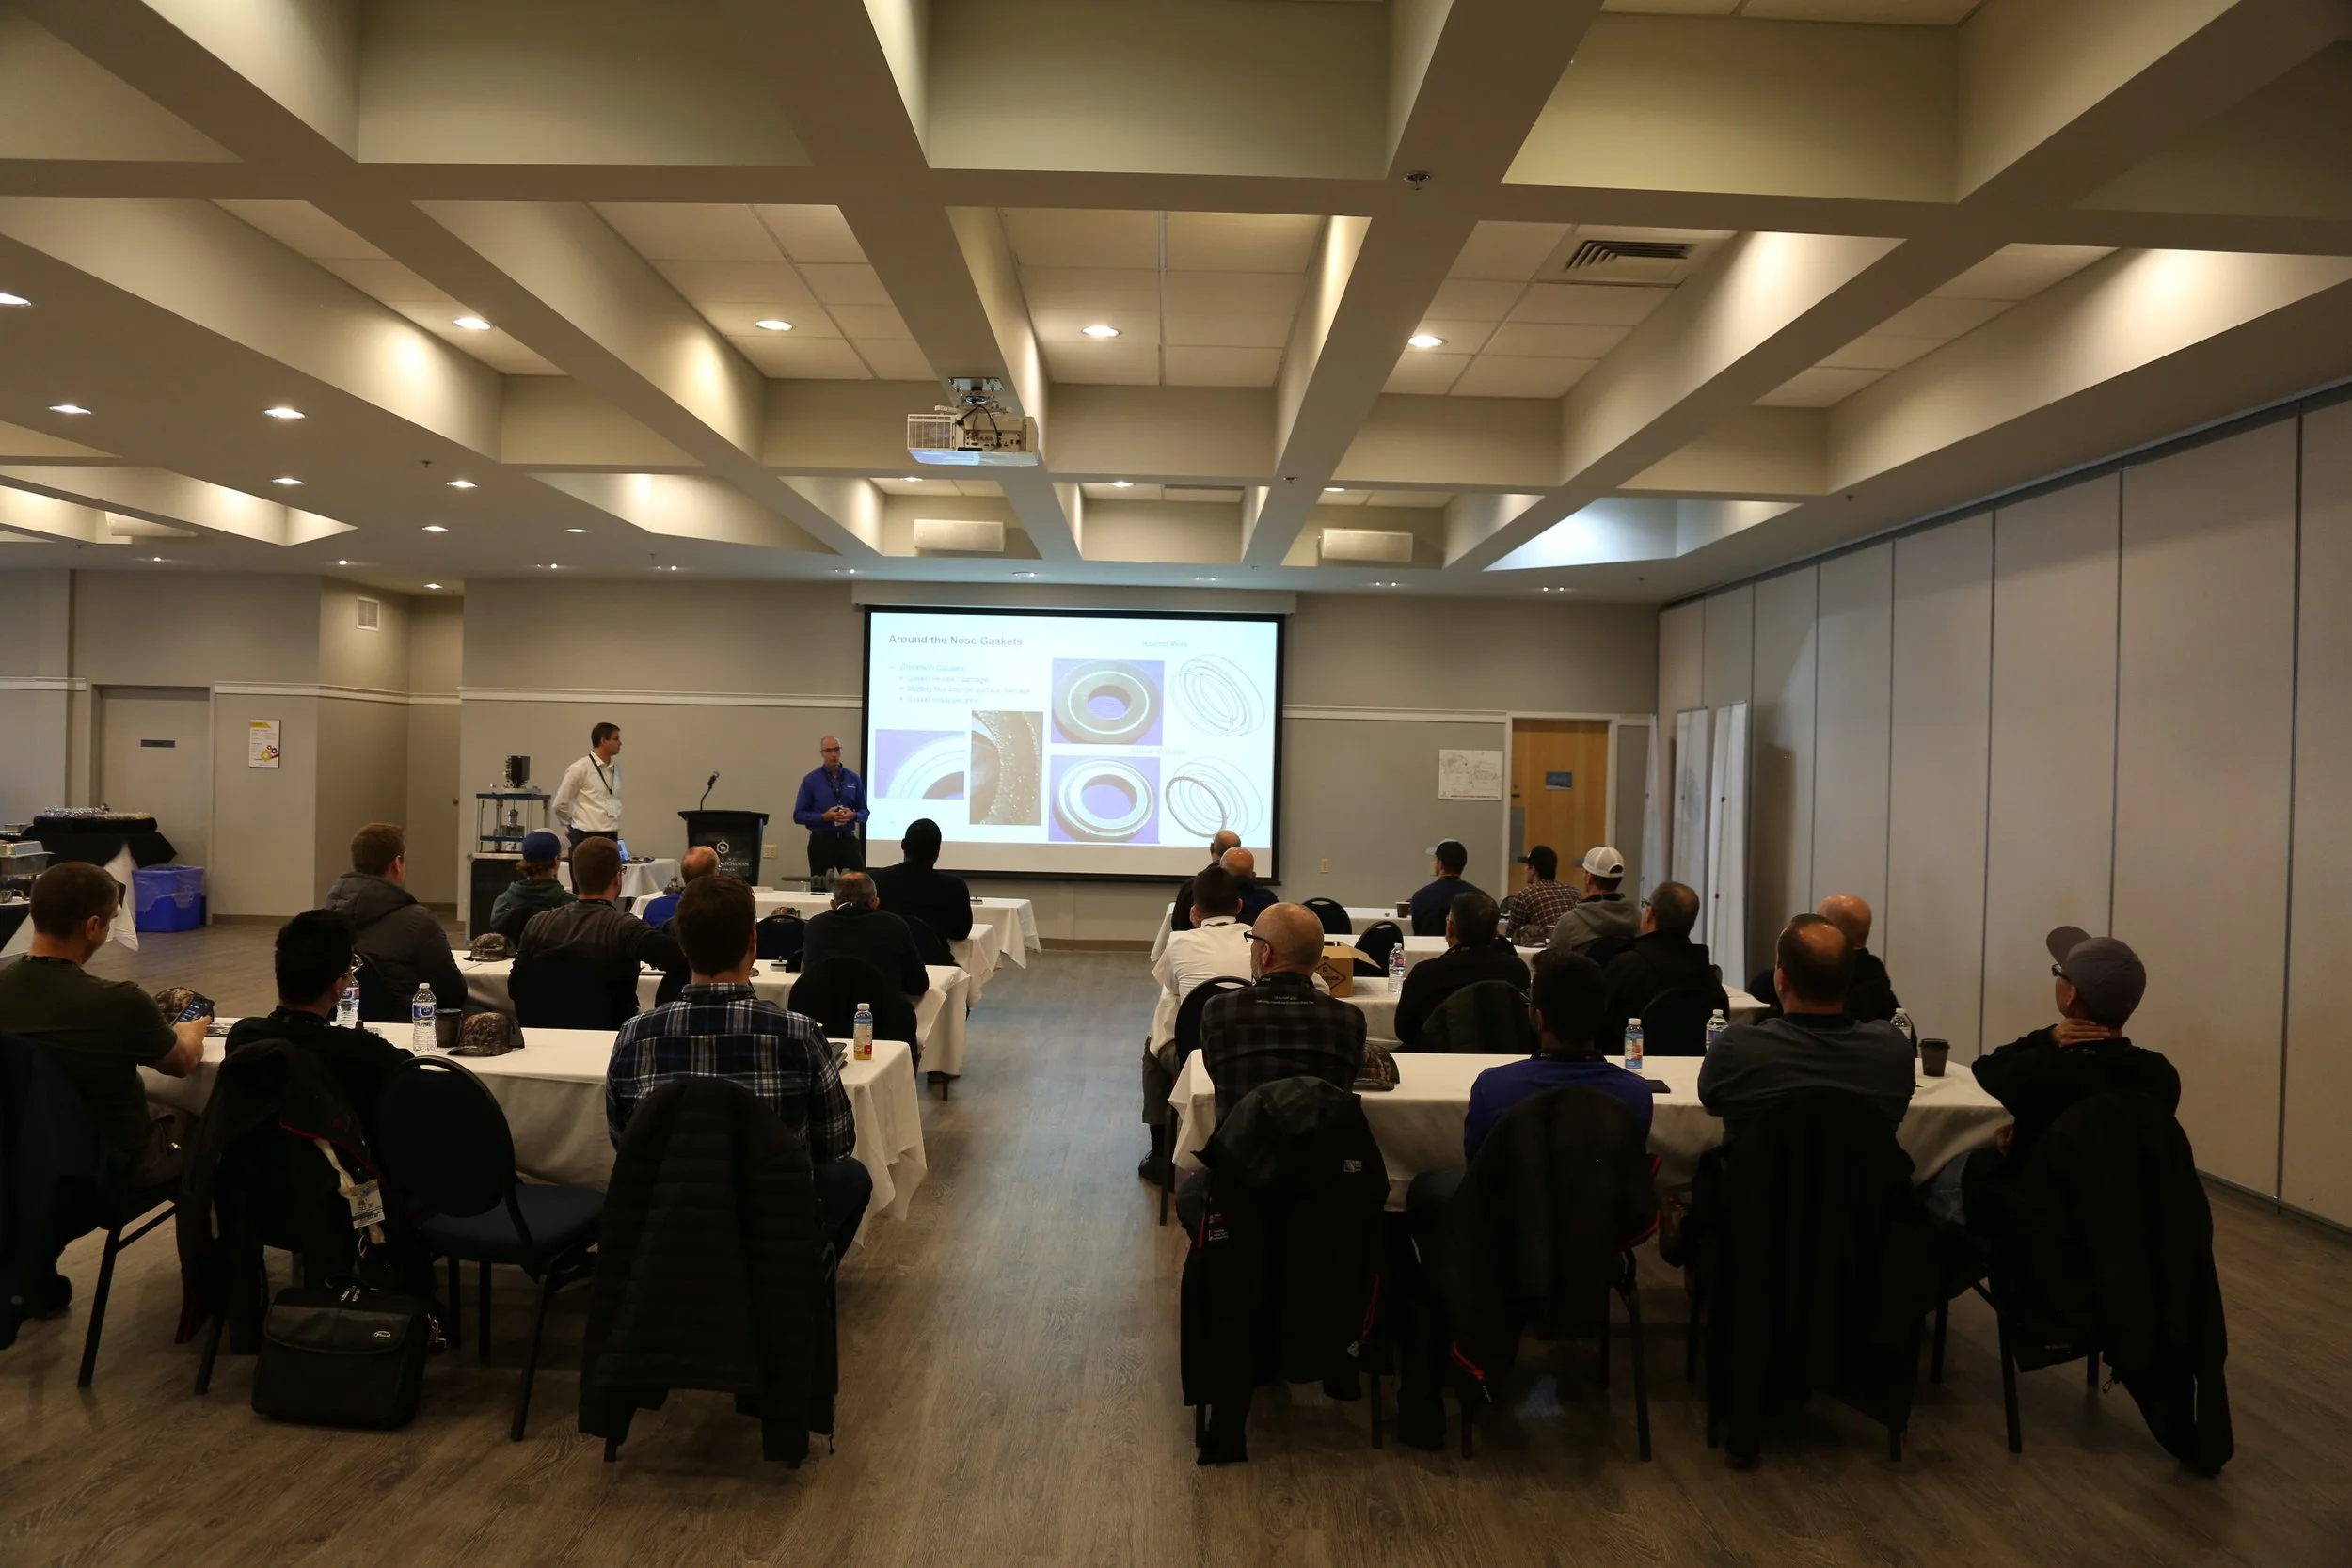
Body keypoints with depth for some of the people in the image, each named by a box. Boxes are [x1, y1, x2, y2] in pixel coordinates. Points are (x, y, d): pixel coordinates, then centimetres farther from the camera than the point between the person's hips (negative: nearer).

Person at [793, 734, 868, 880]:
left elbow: (864, 811, 11)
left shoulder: (854, 779, 6)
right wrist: (824, 817, -17)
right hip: (821, 841, -2)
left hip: (848, 840, 2)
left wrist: (853, 815, -12)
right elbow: (799, 815, -2)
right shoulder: (811, 780, -1)